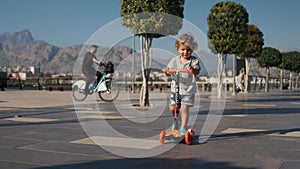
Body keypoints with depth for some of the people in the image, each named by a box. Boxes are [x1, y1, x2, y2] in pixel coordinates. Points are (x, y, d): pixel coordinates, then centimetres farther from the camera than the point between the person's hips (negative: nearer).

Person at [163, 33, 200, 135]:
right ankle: (178, 121, 36)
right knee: (172, 108, 5)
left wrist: (193, 70, -45)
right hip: (175, 89, 3)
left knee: (184, 108, -11)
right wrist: (166, 71, -22)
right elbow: (169, 72, 1)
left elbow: (197, 71, -22)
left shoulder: (194, 61, -6)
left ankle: (183, 128, 4)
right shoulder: (175, 60, 2)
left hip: (188, 89, -3)